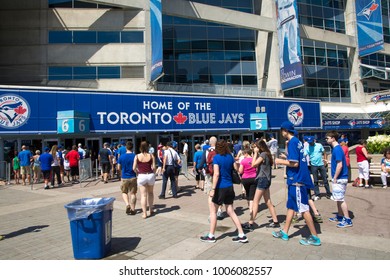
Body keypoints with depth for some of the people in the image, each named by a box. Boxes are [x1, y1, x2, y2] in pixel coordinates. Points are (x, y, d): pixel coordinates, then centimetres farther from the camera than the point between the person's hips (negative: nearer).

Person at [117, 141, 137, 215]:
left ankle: (127, 204, -3)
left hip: (124, 178, 0)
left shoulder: (121, 156, -6)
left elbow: (119, 167, 3)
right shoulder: (135, 156, -9)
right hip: (133, 177, 0)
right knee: (133, 193, 9)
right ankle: (132, 209, 12)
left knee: (124, 192, 18)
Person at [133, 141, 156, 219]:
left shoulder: (137, 156, -4)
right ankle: (151, 210, 30)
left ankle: (144, 213, 4)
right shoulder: (151, 155, -3)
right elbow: (154, 167, -6)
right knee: (150, 193, 21)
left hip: (141, 176, -1)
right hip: (150, 175, 1)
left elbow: (134, 168, -6)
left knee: (143, 195, 5)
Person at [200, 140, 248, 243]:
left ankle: (211, 236, 18)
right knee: (231, 211, 15)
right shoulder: (230, 157, 5)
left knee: (213, 211, 10)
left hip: (220, 188, -6)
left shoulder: (216, 158, -12)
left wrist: (213, 189, -19)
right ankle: (242, 235, 15)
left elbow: (216, 174, -20)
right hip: (230, 187, 6)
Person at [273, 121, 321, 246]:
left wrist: (281, 161, -9)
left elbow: (294, 163, -22)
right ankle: (284, 232, 26)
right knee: (291, 206, 15)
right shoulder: (297, 141, 12)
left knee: (303, 209, -1)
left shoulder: (292, 142, -16)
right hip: (296, 179, 10)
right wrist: (285, 159, 16)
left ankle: (314, 237, 10)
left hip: (297, 180, -10)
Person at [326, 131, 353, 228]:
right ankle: (340, 216, 27)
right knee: (338, 199, 17)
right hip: (339, 178, 10)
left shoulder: (337, 149, -18)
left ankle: (347, 220, 4)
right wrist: (329, 162, 22)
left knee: (341, 199, -4)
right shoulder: (337, 148, 12)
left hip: (339, 179, -10)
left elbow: (340, 165, -23)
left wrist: (335, 178, -19)